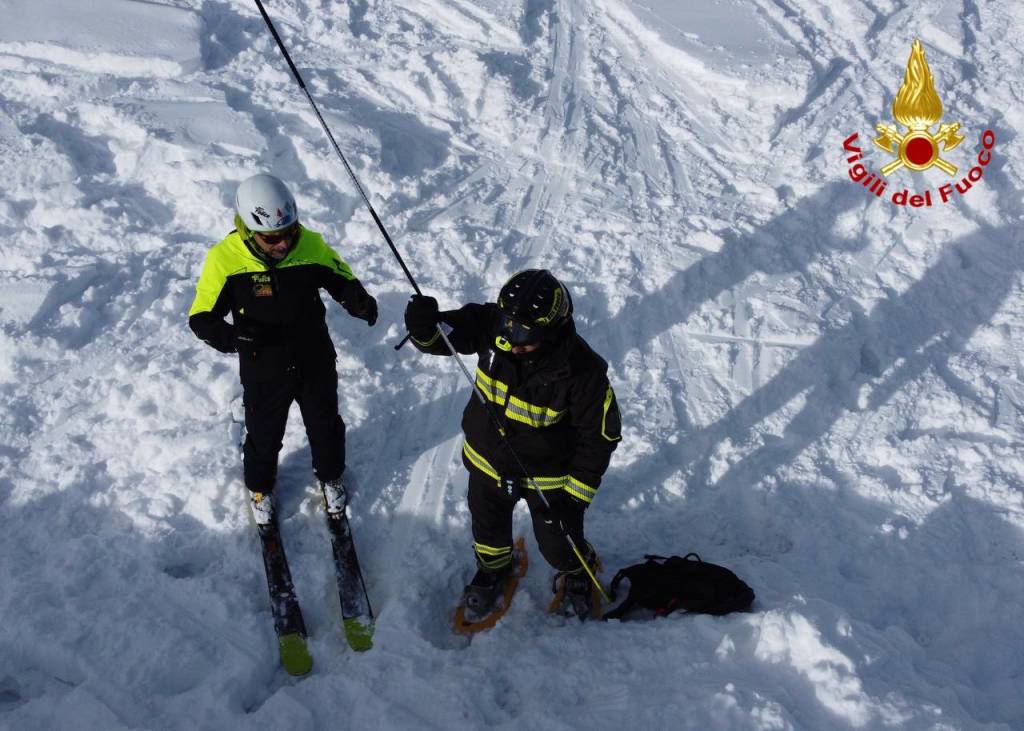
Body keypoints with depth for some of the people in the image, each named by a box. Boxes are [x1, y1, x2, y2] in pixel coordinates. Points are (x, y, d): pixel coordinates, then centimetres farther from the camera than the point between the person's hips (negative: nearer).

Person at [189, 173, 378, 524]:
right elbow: (202, 317, -17)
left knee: (325, 426, 24)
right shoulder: (224, 259, -25)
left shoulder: (311, 245, -21)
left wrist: (358, 300, -26)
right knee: (264, 435, 21)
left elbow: (341, 278, -3)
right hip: (263, 372, -1)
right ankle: (260, 487, 52)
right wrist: (233, 337, -39)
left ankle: (330, 476, 54)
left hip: (316, 363, 2)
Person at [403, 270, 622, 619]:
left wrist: (576, 492, -18)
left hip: (548, 473, -3)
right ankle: (494, 567, 62)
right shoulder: (490, 325, -25)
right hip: (489, 458, 4)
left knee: (558, 543, 18)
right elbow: (442, 335, -16)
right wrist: (424, 325, -42)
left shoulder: (582, 368, -33)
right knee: (488, 525, 28)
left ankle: (576, 572, 54)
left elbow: (600, 435, -21)